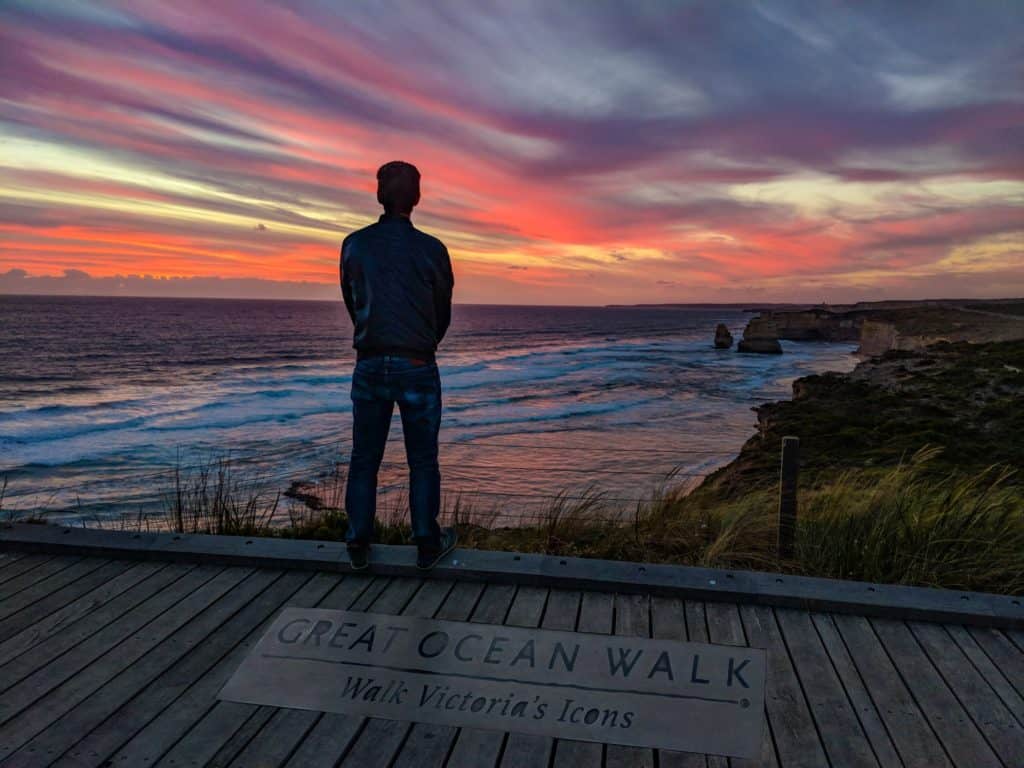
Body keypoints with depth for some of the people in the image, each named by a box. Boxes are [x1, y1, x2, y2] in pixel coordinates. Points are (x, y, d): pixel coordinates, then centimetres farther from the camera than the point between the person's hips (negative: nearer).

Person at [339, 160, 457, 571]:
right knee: (422, 460, 9)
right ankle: (427, 544, 16)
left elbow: (351, 303, 9)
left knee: (364, 458, 12)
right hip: (418, 368, -2)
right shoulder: (432, 250, -6)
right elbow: (443, 313, 4)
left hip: (369, 366, 2)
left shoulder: (354, 245, -1)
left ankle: (358, 544, 18)